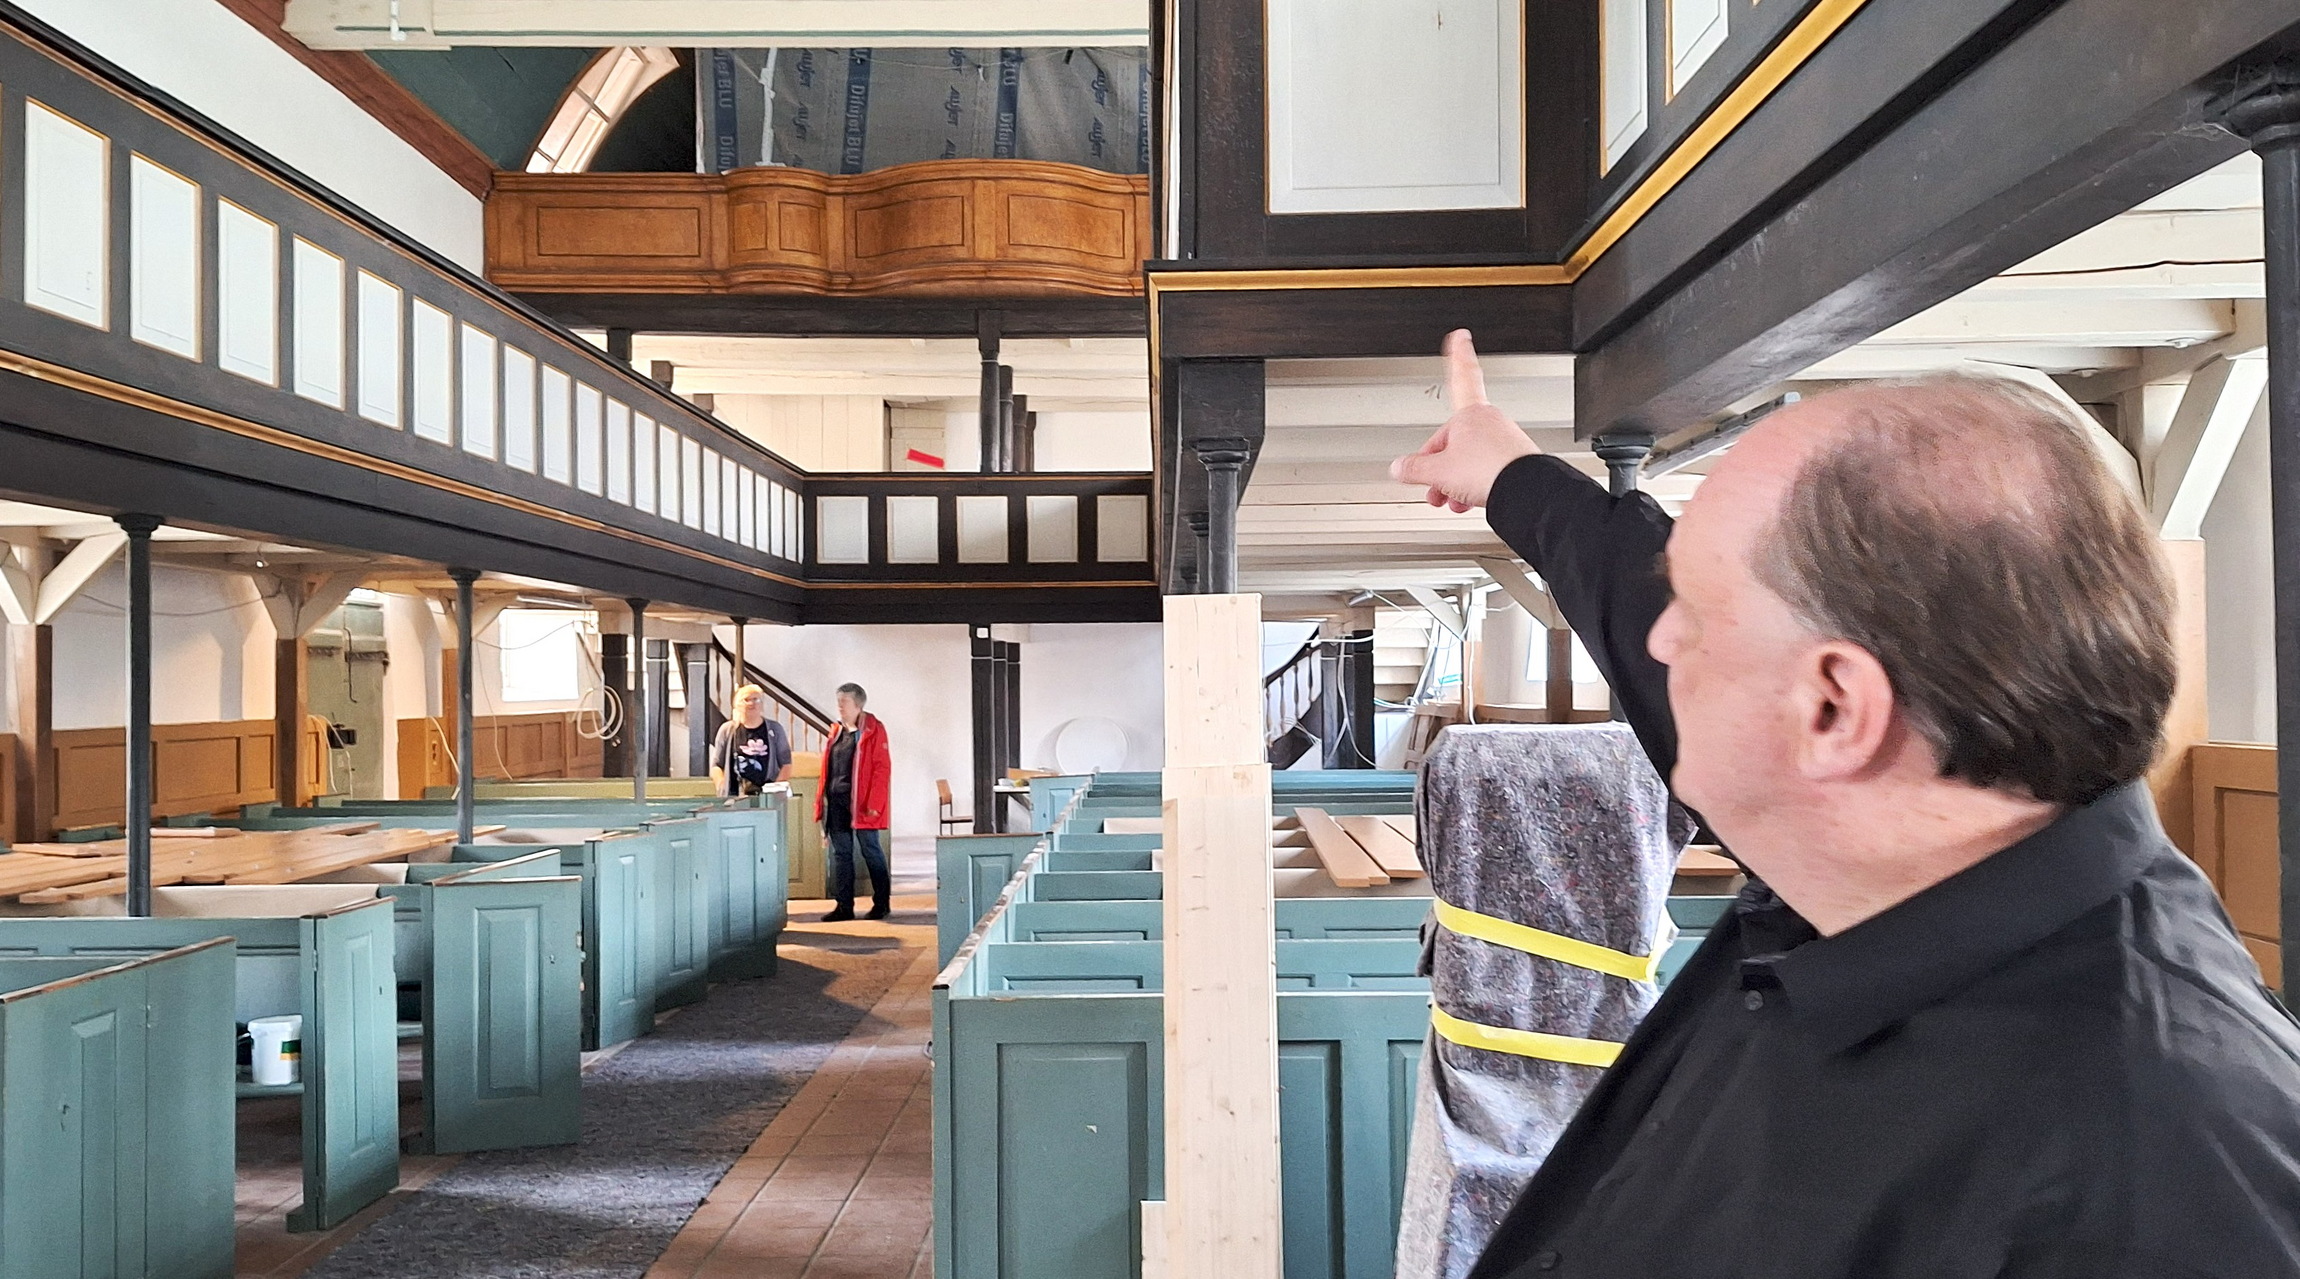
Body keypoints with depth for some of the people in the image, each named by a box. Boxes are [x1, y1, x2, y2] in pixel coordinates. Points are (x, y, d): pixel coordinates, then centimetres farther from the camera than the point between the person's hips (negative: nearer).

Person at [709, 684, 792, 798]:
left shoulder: (775, 729, 10)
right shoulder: (727, 730, 11)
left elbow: (786, 765, 8)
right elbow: (716, 766, 12)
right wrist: (722, 788, -4)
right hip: (734, 796, 0)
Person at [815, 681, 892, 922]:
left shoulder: (873, 730, -6)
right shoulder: (836, 732, 15)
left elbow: (882, 767, -11)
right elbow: (827, 769, 17)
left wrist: (873, 804, -17)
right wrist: (822, 800, 10)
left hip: (861, 803, -7)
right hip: (836, 802, 7)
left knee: (871, 851, 1)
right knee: (841, 853, 8)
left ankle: (882, 903, 12)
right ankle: (844, 906, 13)